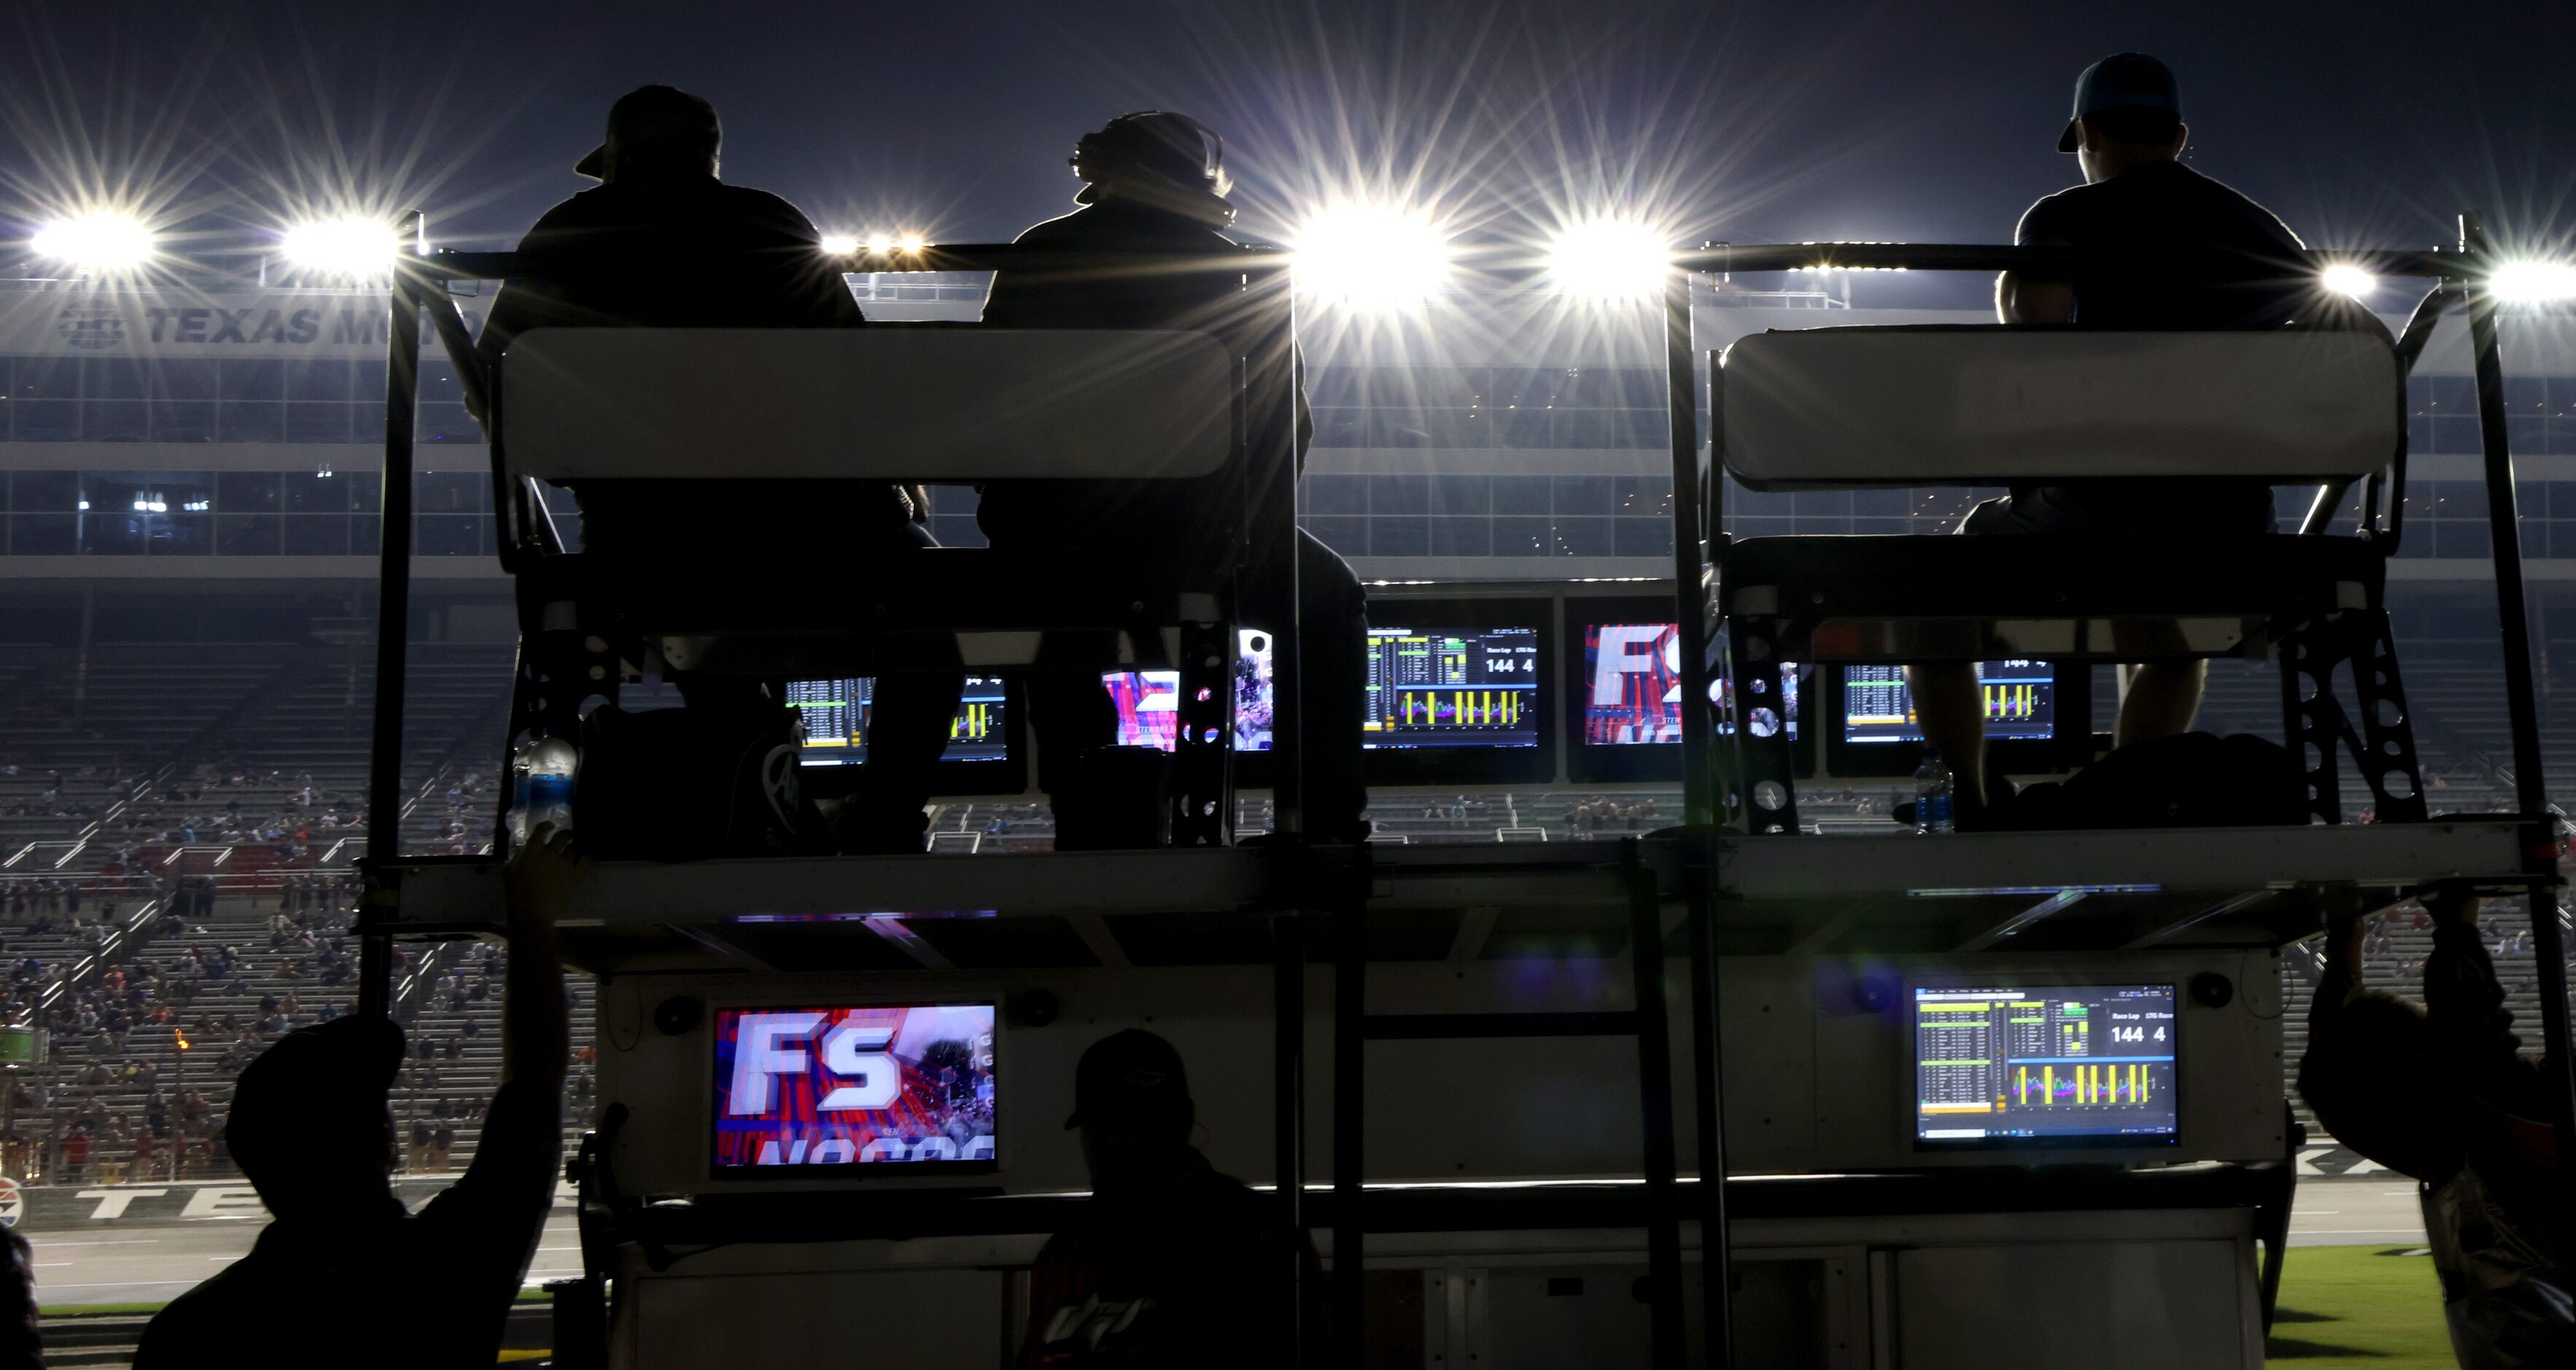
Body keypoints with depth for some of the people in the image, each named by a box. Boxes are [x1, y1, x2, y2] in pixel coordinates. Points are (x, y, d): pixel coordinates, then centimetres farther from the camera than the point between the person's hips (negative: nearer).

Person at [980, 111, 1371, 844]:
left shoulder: (1035, 253, 11)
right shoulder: (1216, 261, 1)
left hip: (1039, 533, 4)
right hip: (1184, 530, -3)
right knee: (1331, 597, 21)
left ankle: (1082, 822, 34)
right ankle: (1332, 826, 15)